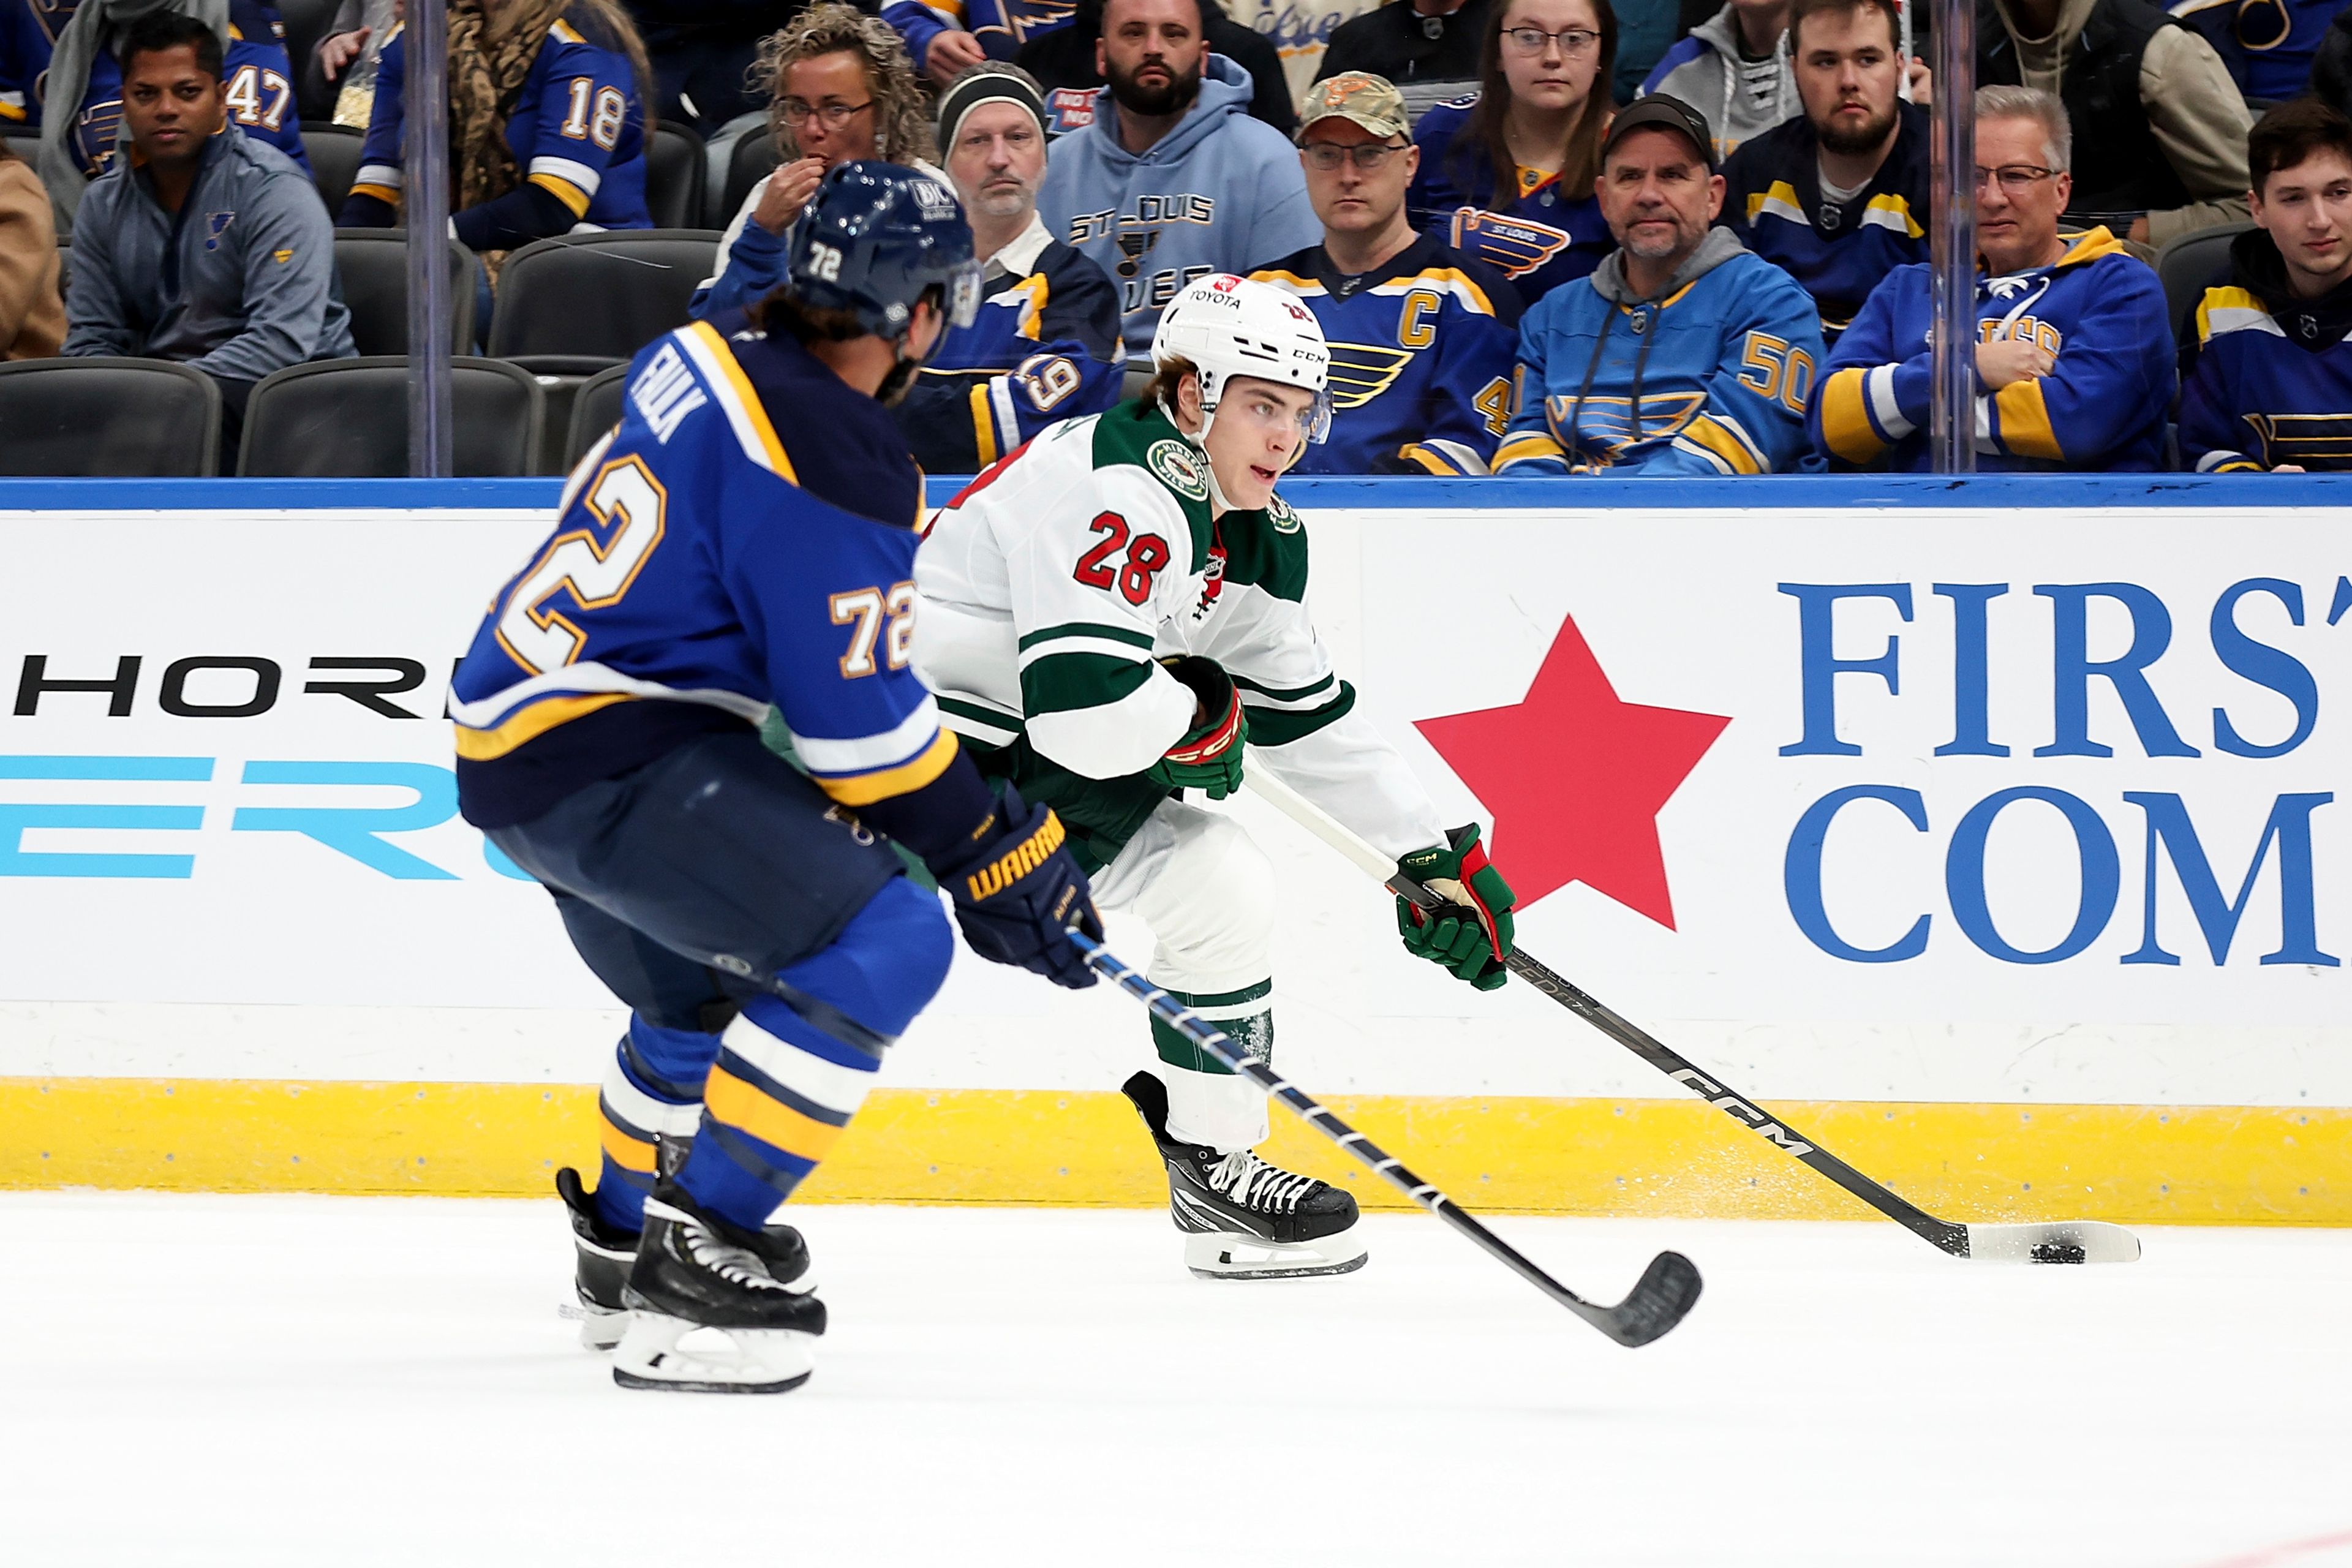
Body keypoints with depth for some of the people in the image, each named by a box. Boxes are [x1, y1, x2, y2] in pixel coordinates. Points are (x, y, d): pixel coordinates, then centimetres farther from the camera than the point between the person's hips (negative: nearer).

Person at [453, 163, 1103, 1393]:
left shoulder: (719, 358, 8)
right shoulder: (830, 463, -20)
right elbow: (855, 718, -18)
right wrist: (991, 849, -7)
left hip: (518, 723, 10)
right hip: (596, 759, -10)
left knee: (715, 983, 30)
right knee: (881, 944, -18)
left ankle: (622, 1244, 48)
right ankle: (688, 1263, -17)